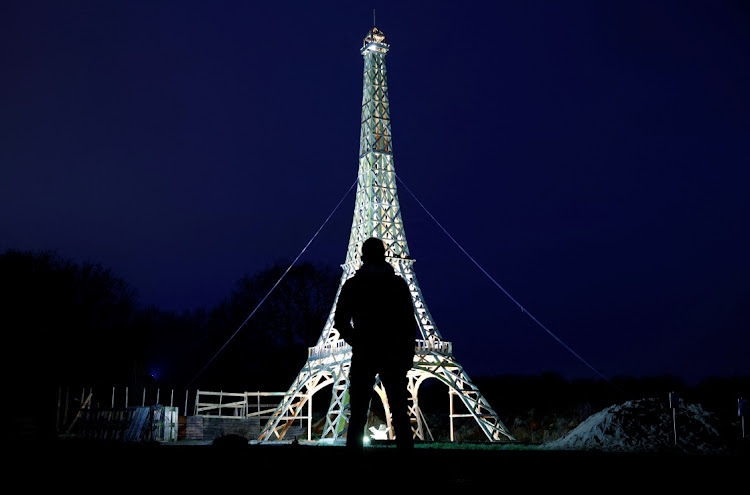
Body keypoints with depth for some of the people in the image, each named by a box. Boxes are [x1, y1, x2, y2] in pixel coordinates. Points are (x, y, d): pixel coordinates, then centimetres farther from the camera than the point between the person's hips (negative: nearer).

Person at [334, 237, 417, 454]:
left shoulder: (352, 285, 0)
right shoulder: (398, 284, 1)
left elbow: (340, 322, 2)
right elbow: (410, 322, -1)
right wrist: (408, 353, 7)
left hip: (363, 354, 0)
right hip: (394, 354, 0)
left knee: (358, 413, 5)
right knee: (399, 411, 6)